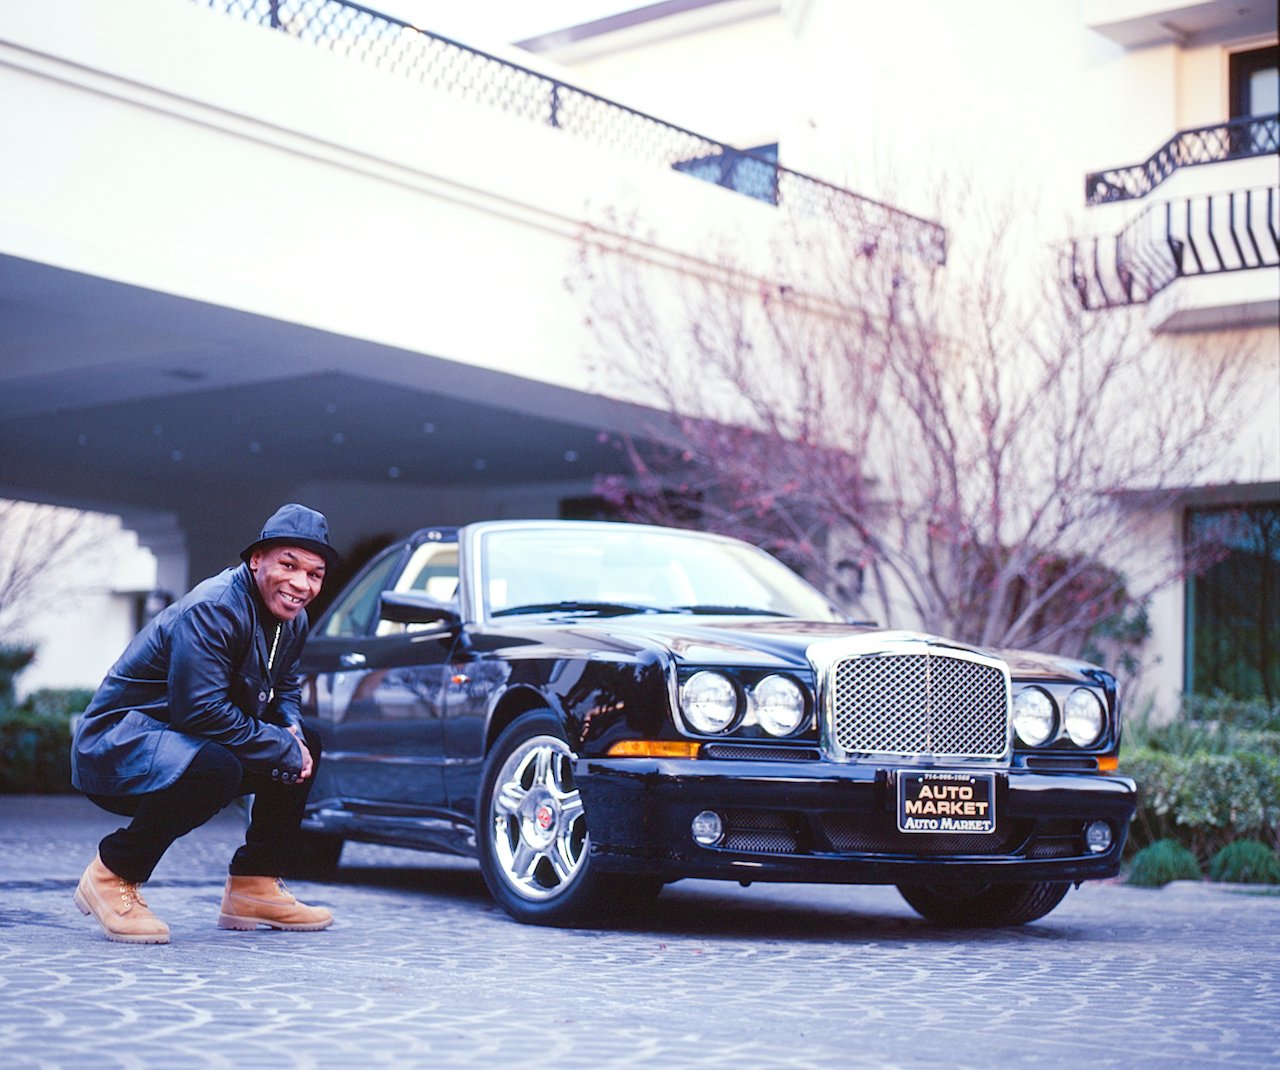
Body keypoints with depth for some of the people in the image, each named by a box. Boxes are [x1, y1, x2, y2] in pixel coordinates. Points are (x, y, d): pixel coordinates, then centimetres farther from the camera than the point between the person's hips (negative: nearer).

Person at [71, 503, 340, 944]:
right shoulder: (212, 609, -24)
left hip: (183, 741, 10)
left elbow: (286, 689, 19)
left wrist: (293, 733, -6)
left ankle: (254, 887, 10)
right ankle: (112, 875, -16)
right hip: (116, 744, -10)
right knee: (216, 767, -37)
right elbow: (201, 710, -31)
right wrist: (284, 750, -22)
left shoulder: (292, 620, 5)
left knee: (305, 743, 8)